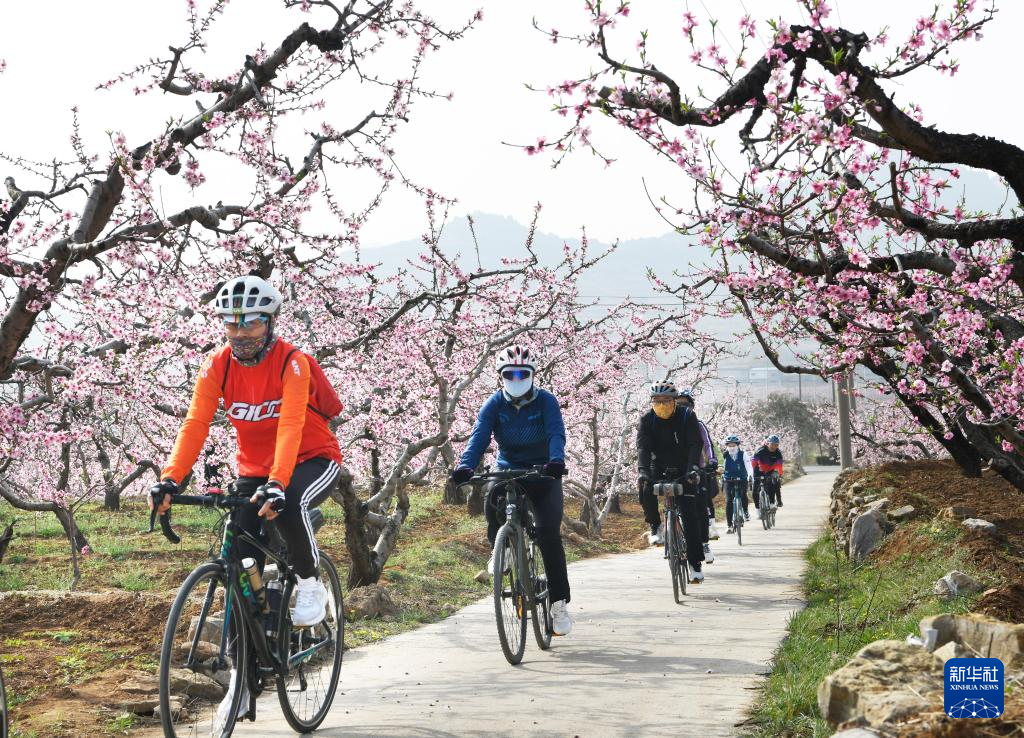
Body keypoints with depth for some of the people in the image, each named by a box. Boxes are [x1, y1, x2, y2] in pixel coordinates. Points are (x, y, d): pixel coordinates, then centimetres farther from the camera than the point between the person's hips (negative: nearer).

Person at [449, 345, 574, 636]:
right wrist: (465, 466, -39)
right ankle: (499, 549, 1)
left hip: (543, 474, -1)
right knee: (493, 501, -33)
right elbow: (479, 436, -20)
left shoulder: (545, 401, -10)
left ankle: (559, 603, -11)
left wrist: (556, 460, -49)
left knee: (549, 533, -19)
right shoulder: (494, 404, -6)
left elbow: (556, 434, -26)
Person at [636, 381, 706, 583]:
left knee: (690, 514, -11)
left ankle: (695, 563, -8)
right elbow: (643, 446, -20)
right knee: (645, 487, -31)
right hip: (659, 468, 2)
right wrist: (644, 470, -37)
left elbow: (695, 445, -22)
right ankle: (655, 525, -5)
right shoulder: (647, 419, -8)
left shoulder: (687, 417, -12)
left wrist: (693, 468, -39)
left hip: (684, 470, -2)